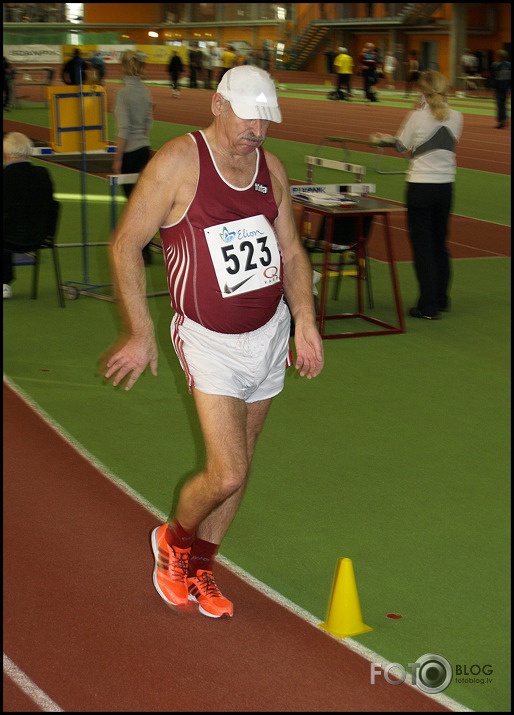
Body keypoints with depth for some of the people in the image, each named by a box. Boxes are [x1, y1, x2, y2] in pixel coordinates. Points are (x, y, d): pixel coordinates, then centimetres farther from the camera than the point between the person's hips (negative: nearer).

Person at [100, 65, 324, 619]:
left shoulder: (271, 168, 5)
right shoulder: (179, 162, -14)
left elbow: (291, 250, 15)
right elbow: (125, 245, -10)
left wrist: (305, 321, 3)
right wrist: (140, 334, -11)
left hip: (270, 332, 6)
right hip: (209, 340, -6)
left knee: (239, 465, 12)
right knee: (227, 475, -11)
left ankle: (198, 567, 33)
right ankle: (173, 541, 21)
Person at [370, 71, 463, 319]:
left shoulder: (417, 117, -11)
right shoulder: (456, 118, 1)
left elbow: (402, 146, -1)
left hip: (420, 186, -5)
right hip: (446, 186, 5)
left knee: (422, 245, 1)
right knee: (440, 244, 17)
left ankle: (428, 306, 0)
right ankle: (441, 300, 27)